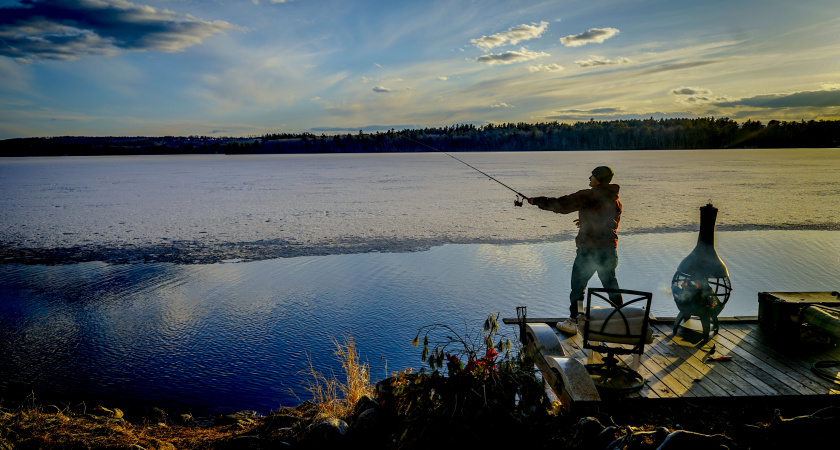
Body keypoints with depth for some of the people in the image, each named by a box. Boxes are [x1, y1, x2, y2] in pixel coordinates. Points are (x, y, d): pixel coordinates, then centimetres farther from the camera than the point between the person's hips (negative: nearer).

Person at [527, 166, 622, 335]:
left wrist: (537, 201, -4)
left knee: (578, 285, 4)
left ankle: (572, 322, 9)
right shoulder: (615, 199, 10)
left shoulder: (589, 196, -12)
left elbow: (562, 204, -14)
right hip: (609, 249, 6)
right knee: (611, 284, 18)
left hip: (589, 249, -6)